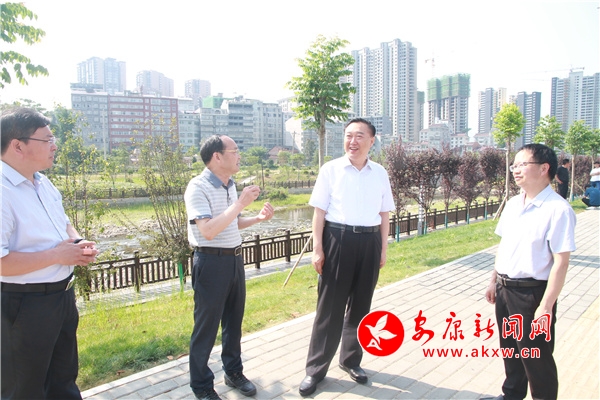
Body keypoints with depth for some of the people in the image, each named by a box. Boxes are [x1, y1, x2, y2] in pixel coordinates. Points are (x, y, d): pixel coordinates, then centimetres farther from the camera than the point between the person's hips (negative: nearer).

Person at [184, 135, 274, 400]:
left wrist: (257, 218, 3)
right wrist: (240, 203, -26)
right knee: (206, 326, 6)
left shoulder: (230, 185, 9)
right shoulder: (198, 187, -16)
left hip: (235, 259, 8)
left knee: (234, 320, 19)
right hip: (211, 262, -8)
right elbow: (208, 230, -27)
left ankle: (233, 372, 38)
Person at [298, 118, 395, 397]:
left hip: (369, 241, 3)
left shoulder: (380, 173, 6)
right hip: (337, 239, -3)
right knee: (330, 306, 4)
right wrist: (317, 249, -7)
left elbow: (384, 214, 10)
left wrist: (383, 249, 9)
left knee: (360, 305, 15)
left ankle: (351, 359, 36)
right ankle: (316, 368, 20)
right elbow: (320, 211, -3)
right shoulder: (330, 169, -3)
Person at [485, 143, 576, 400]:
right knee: (509, 349, 23)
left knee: (536, 358, 10)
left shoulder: (558, 209, -19)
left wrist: (546, 306, -20)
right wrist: (494, 281, 16)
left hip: (531, 292, -7)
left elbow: (561, 262, -20)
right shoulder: (513, 204, 4)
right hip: (505, 289, 7)